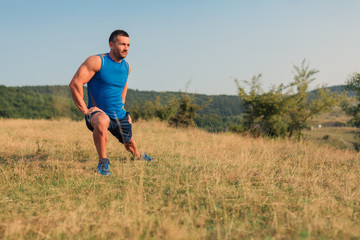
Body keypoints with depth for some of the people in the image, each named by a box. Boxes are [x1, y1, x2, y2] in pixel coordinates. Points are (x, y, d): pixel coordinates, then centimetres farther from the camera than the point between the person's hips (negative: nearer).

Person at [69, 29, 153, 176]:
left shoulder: (126, 67, 6)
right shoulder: (97, 61, -15)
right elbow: (75, 84, -20)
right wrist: (85, 110, -21)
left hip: (119, 116, 6)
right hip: (97, 112, -6)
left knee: (129, 142, 22)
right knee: (102, 122, -40)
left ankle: (137, 156, 61)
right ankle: (103, 162, -20)